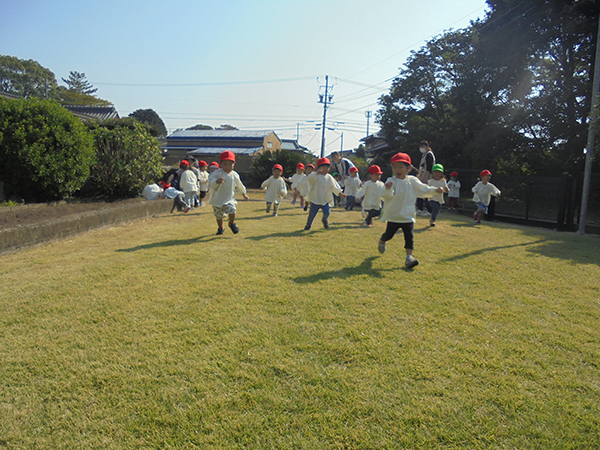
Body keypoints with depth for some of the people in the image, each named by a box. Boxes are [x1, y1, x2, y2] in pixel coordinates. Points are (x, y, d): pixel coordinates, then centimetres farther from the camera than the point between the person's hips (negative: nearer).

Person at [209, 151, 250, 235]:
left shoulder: (235, 175, 0)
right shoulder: (217, 173, -12)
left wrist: (244, 194, 27)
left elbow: (239, 185, 17)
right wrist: (217, 181, -50)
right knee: (219, 215, 13)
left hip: (230, 199, 1)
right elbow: (212, 183, -28)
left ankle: (232, 223, 7)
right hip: (217, 200, 0)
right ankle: (221, 228, 42)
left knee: (232, 209, -24)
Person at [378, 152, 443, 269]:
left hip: (408, 216, 3)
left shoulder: (412, 181, 4)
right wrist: (388, 189, -44)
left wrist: (434, 190, 12)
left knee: (409, 236, -6)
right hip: (393, 216, -2)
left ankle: (409, 257, -5)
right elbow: (386, 196, -24)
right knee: (389, 234, 13)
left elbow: (423, 189, 19)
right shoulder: (391, 181, -11)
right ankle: (382, 241, 45)